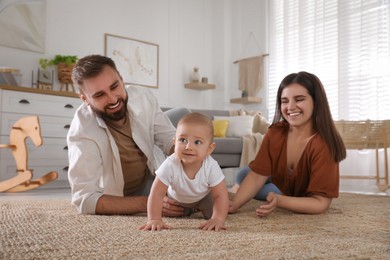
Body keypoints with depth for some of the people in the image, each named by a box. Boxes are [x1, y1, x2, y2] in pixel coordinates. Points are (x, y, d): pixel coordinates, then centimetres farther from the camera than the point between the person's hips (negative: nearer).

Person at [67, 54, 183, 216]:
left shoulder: (143, 98, -18)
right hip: (114, 200, -5)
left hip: (148, 181, 6)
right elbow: (84, 199, -34)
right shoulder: (82, 132, -32)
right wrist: (148, 204, -41)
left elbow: (169, 138, -7)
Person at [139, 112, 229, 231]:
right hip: (176, 197, 0)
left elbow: (220, 195, -34)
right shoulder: (170, 165, -41)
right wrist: (154, 219, -44)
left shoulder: (211, 167, -39)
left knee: (212, 214, -9)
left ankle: (199, 207, 26)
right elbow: (157, 193, -36)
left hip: (203, 196, 0)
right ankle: (187, 209, 33)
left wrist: (218, 219, -49)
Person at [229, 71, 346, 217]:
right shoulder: (275, 133, -22)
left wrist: (278, 201, -52)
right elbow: (257, 176, -23)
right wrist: (233, 205, -40)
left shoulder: (323, 144, -35)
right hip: (280, 191, 2)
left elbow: (321, 203, -36)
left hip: (308, 211, -1)